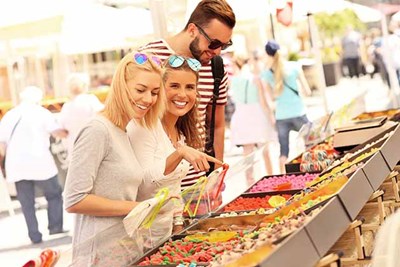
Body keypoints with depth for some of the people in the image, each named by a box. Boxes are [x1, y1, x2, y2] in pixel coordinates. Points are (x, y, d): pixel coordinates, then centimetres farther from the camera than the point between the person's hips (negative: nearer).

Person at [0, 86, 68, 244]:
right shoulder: (41, 112, 1)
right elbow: (57, 132, -8)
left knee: (27, 203, 8)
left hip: (16, 166, 3)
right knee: (54, 195, 13)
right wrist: (68, 134, 11)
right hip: (39, 163, -3)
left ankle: (34, 236, 7)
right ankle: (55, 227, 8)